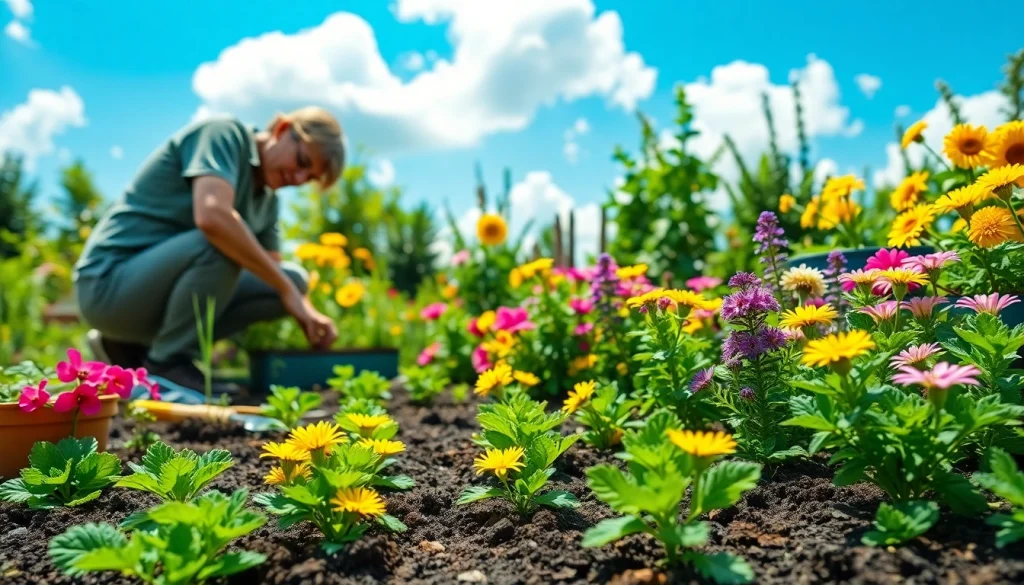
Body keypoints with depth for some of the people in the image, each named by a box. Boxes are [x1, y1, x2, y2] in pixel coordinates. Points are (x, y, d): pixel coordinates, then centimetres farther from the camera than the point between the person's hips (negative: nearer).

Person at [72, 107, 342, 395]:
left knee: (294, 277, -1)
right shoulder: (225, 134, -13)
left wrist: (308, 315, -10)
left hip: (158, 283, 9)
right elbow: (212, 216, -32)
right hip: (109, 283, -8)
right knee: (220, 242, -33)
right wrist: (287, 289, -27)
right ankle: (167, 362, -11)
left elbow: (272, 274, 11)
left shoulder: (267, 200, 11)